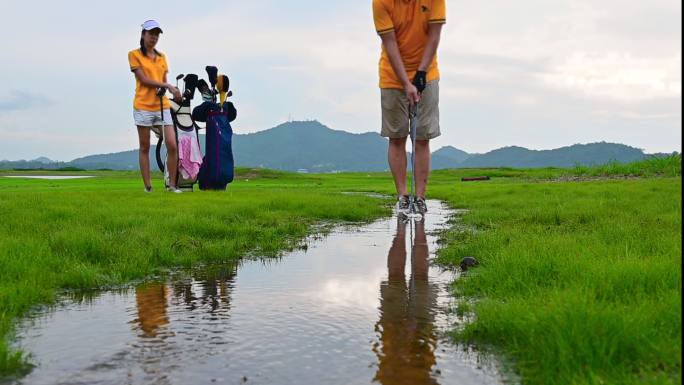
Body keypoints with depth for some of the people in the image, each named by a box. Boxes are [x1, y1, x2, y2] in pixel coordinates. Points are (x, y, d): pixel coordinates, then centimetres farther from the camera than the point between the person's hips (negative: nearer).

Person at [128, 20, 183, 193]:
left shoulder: (162, 57, 16)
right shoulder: (134, 54, 1)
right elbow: (144, 79, -8)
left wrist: (169, 91, -4)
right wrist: (168, 86, -13)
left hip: (162, 106, 4)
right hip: (143, 107, -4)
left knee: (172, 146, -7)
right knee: (144, 148, 4)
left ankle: (172, 184, 3)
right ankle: (148, 187, 9)